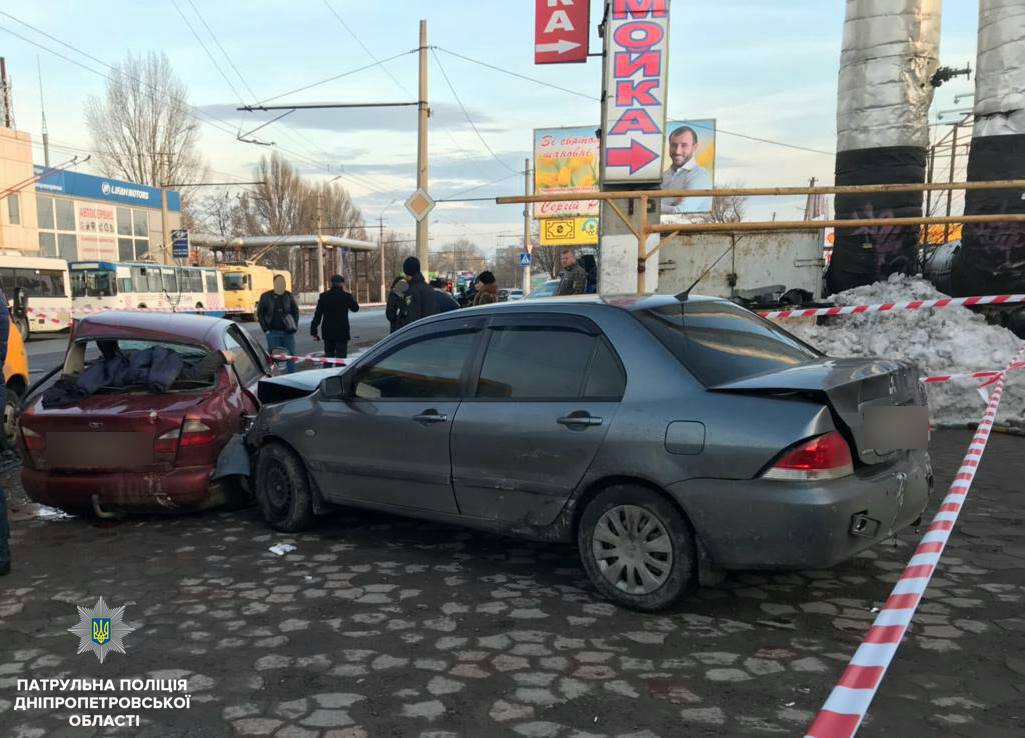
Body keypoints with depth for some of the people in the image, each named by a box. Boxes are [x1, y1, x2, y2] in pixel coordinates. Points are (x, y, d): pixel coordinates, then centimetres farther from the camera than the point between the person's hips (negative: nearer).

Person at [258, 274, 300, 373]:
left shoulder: (289, 295, 6)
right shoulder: (266, 296, 1)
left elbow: (295, 311, 14)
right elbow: (260, 313, 5)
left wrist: (295, 326, 3)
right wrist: (265, 329, -3)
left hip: (288, 331, 2)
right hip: (273, 332, -2)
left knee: (291, 355, 4)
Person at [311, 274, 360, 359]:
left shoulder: (323, 296, 1)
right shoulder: (346, 296, -7)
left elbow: (317, 315, 0)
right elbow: (355, 308, 10)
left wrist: (313, 332, 3)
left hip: (328, 332, 4)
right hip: (342, 333, -3)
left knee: (328, 356, 17)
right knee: (341, 358, -2)